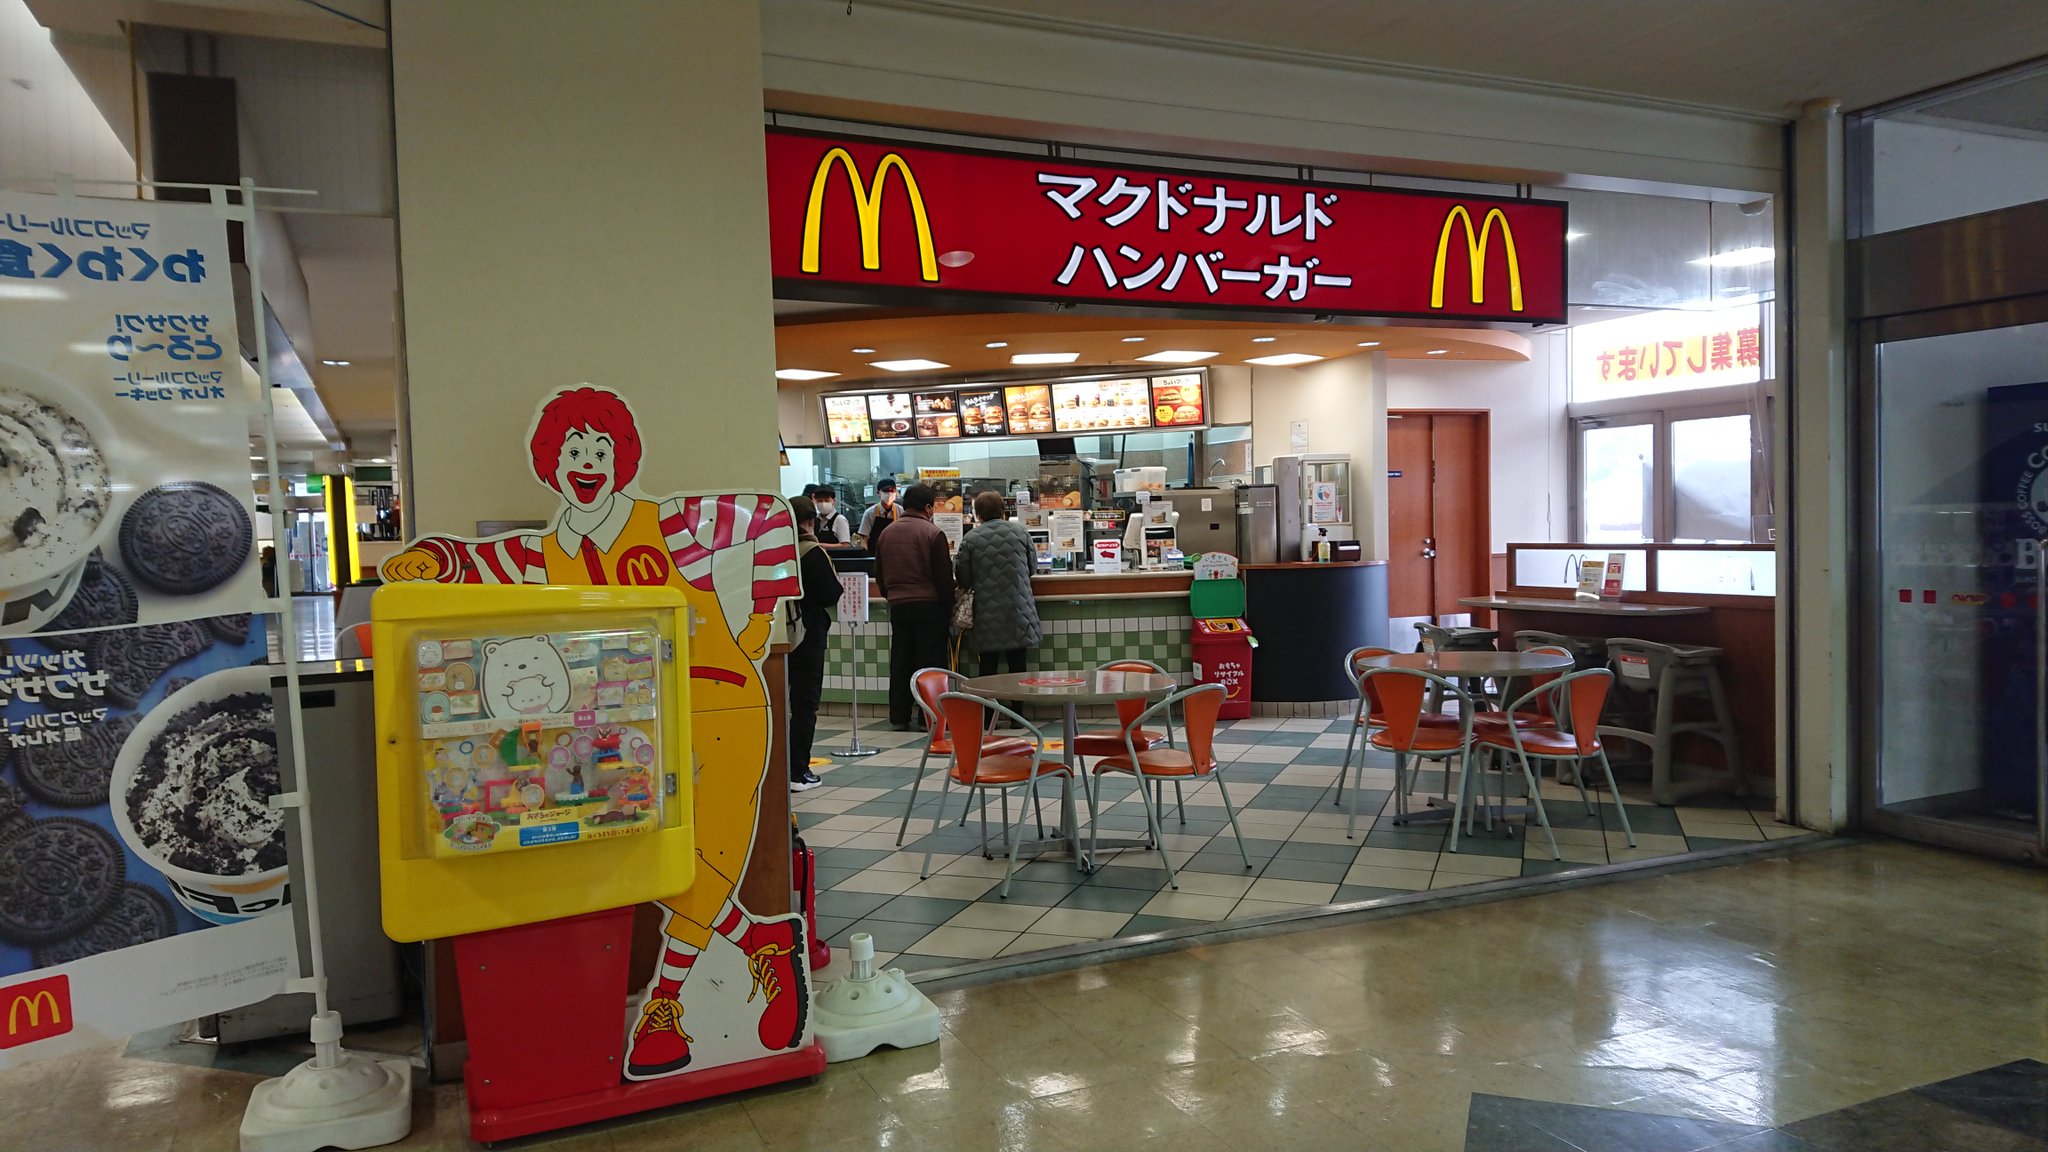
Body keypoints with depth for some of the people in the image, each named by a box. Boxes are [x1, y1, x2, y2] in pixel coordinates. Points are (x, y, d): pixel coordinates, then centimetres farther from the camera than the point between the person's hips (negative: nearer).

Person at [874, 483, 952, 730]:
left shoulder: (887, 533, 9)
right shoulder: (932, 533, -8)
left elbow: (879, 573, 15)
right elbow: (944, 575, -8)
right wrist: (948, 607, 0)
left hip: (897, 605, 5)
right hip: (929, 605, -5)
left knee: (900, 662, 9)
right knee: (930, 661, 1)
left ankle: (899, 717, 12)